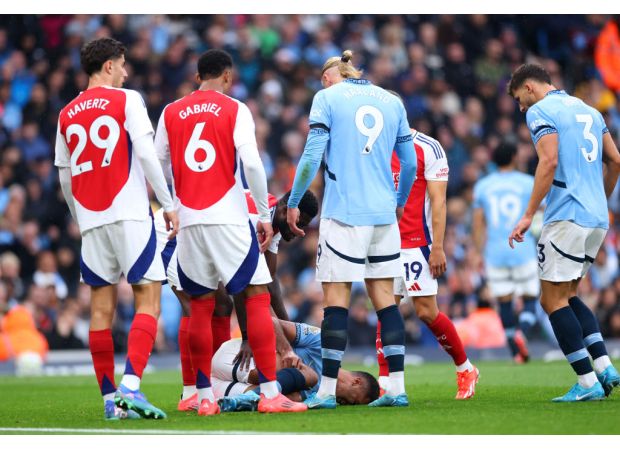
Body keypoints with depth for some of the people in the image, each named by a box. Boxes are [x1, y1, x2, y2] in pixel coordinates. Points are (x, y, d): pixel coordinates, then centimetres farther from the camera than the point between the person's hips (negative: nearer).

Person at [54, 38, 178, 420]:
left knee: (102, 308, 6)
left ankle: (110, 399, 5)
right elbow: (147, 154, -8)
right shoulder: (126, 100, 0)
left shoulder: (67, 115, 15)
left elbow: (65, 177, 18)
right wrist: (169, 204, -3)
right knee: (148, 302, -5)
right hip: (130, 213, -5)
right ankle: (131, 385, -21)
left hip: (90, 218, 5)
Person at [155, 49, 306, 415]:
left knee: (201, 307, 11)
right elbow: (251, 163, -11)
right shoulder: (235, 110, -1)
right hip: (229, 219, -4)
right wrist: (265, 215, -3)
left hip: (189, 220, 4)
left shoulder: (171, 114, 10)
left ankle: (205, 397, 8)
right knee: (257, 299, 0)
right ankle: (270, 393, -7)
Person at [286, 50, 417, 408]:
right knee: (384, 296, 7)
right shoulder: (391, 101, 14)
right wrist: (400, 202, 32)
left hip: (344, 213, -4)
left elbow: (312, 155, -7)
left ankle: (327, 390, -5)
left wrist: (294, 203, 2)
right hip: (384, 214, 4)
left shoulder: (327, 98, 1)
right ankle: (397, 388, 3)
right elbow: (410, 162, 16)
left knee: (337, 298, -4)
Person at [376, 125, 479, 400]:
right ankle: (384, 384, -1)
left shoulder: (428, 148, -5)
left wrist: (438, 248, -13)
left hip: (418, 243, -5)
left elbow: (438, 201, -8)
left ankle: (465, 370, 15)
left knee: (426, 312, -5)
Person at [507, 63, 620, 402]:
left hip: (567, 217, -8)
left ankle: (587, 382, -8)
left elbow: (549, 161, -17)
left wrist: (528, 215, -15)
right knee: (566, 295, 17)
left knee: (553, 300, -3)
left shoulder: (540, 111, -4)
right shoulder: (588, 110, 19)